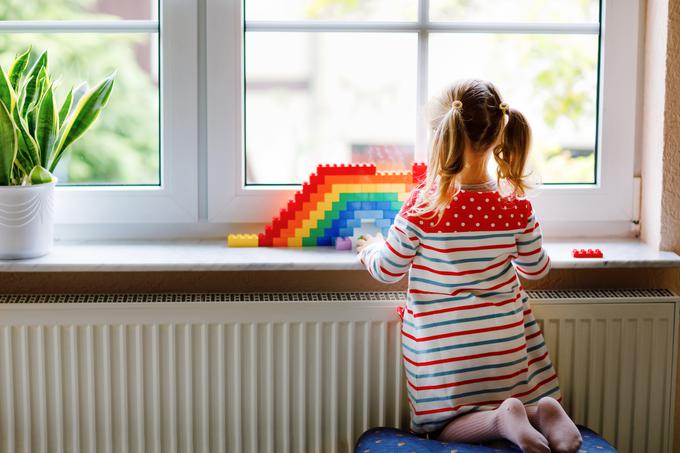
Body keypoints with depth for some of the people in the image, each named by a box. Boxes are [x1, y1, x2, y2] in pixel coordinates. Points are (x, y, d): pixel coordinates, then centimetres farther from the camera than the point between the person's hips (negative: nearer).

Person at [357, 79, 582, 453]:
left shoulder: (422, 205, -19)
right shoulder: (516, 204, -9)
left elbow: (388, 270, -7)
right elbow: (535, 268, 5)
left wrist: (372, 249, 15)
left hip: (442, 344, -3)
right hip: (503, 336, 3)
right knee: (528, 403, 24)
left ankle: (501, 419, -18)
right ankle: (539, 411, -12)